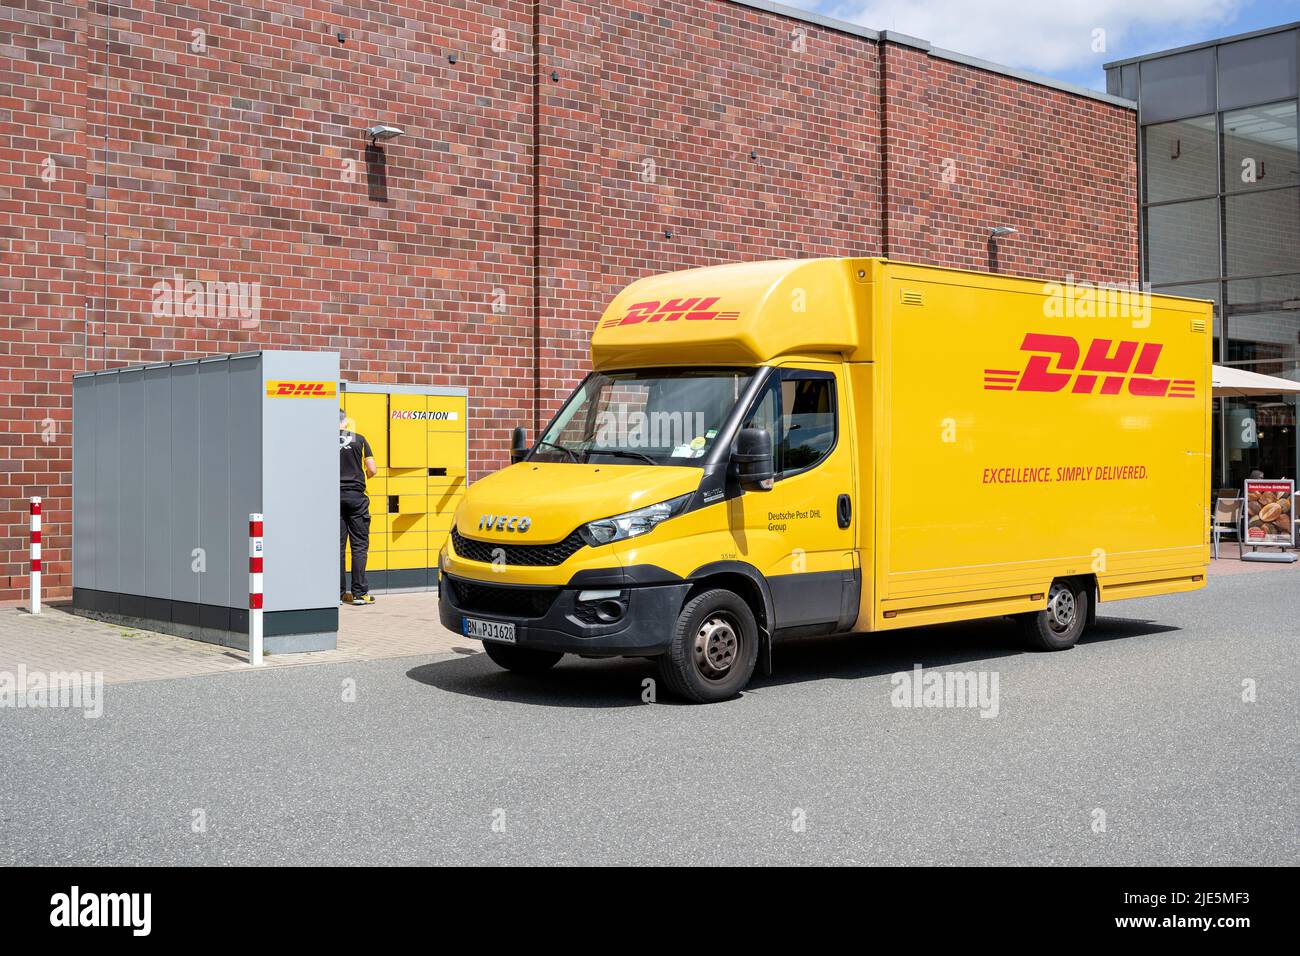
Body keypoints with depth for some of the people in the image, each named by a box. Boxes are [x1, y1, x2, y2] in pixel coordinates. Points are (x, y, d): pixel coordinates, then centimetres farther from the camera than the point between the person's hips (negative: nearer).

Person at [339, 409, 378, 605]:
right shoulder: (359, 440, 1)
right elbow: (373, 470, 0)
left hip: (334, 496, 1)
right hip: (356, 495, -1)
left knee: (337, 546, 5)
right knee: (360, 545, 3)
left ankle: (338, 593, 6)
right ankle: (359, 593, 0)